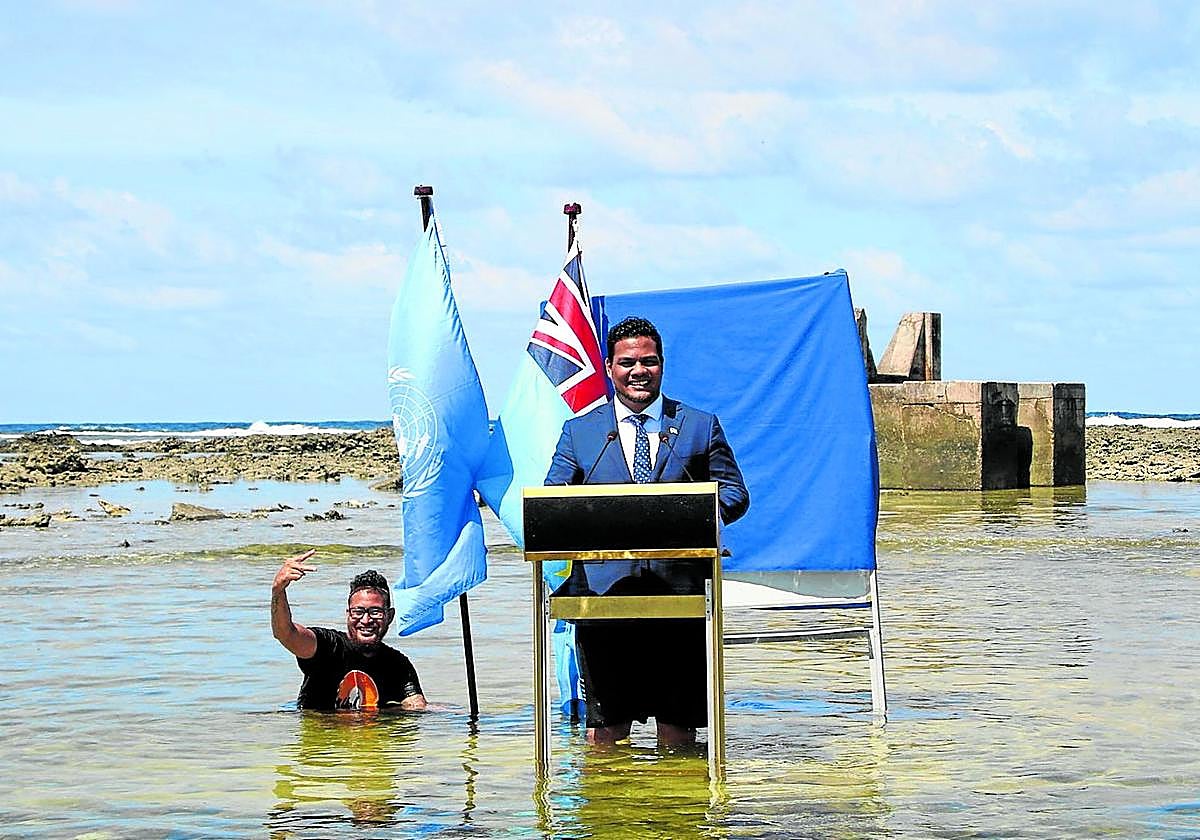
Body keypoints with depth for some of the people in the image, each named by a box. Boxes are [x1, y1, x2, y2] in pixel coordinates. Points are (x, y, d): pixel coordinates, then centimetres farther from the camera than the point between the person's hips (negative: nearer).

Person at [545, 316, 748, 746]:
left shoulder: (701, 426, 15)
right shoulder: (579, 432, 16)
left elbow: (734, 493, 11)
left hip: (680, 583, 0)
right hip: (604, 585, 0)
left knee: (679, 738, 1)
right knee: (603, 739, -1)